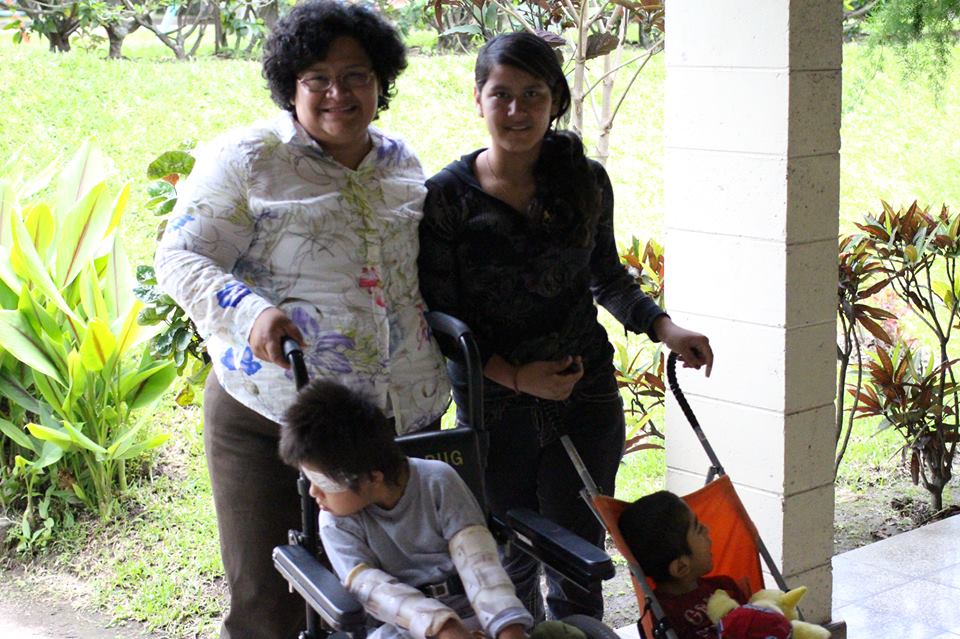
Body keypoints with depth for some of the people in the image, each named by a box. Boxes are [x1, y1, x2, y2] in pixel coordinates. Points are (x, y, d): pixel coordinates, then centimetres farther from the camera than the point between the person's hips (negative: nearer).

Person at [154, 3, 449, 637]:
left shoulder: (402, 163, 13)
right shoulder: (248, 158, -3)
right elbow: (179, 256, -6)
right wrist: (251, 311, -24)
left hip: (406, 415, 5)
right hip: (272, 414, -4)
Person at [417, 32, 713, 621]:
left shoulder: (587, 181, 0)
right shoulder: (448, 195, -8)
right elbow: (441, 317, -7)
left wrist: (664, 327, 1)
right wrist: (515, 375, -17)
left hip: (586, 397, 1)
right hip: (494, 406, -1)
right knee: (512, 566, 15)